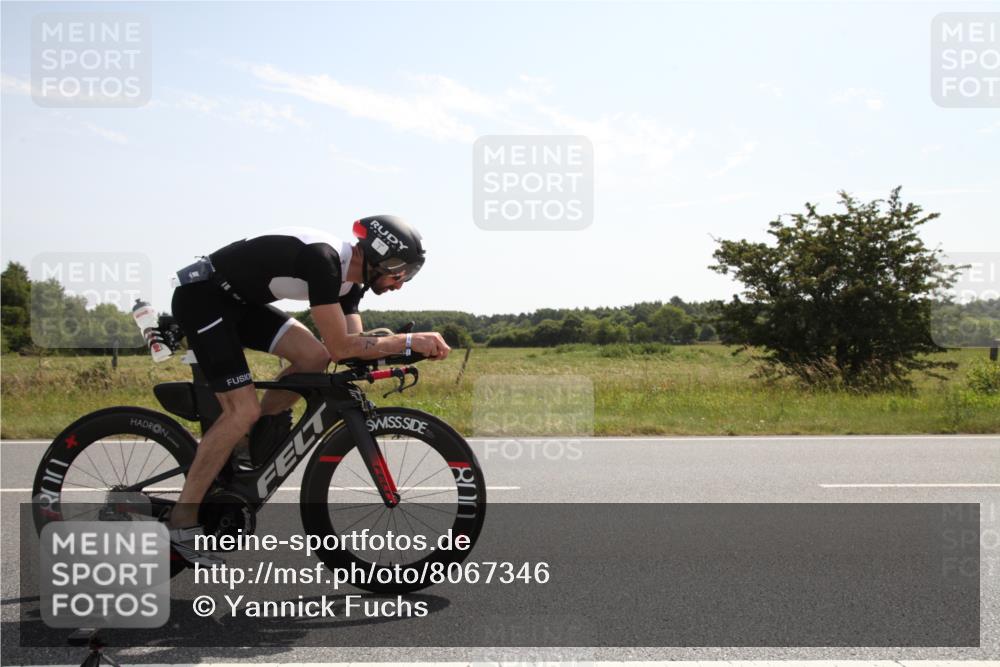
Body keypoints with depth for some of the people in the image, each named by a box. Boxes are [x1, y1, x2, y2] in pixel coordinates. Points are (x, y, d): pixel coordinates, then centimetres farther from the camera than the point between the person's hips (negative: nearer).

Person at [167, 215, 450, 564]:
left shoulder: (349, 277, 0)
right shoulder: (323, 259, -29)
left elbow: (356, 343, 3)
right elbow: (340, 347, -29)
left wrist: (418, 347, -11)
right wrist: (409, 341, -26)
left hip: (238, 300, 9)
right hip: (200, 296, -9)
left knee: (313, 357, -6)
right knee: (244, 410, -16)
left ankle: (251, 444, 10)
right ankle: (181, 523, -6)